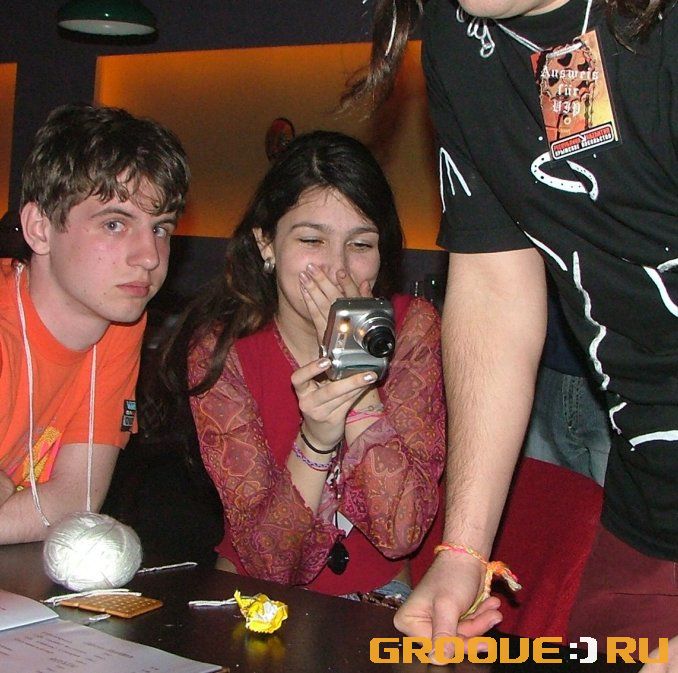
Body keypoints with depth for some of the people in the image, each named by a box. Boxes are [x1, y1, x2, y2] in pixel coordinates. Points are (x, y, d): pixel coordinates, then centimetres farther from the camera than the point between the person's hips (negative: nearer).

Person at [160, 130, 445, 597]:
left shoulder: (413, 329, -10)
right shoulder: (220, 348, -13)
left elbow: (402, 534, -18)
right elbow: (266, 561, -17)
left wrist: (357, 364, -24)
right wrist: (315, 440, -34)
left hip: (376, 596, 1)